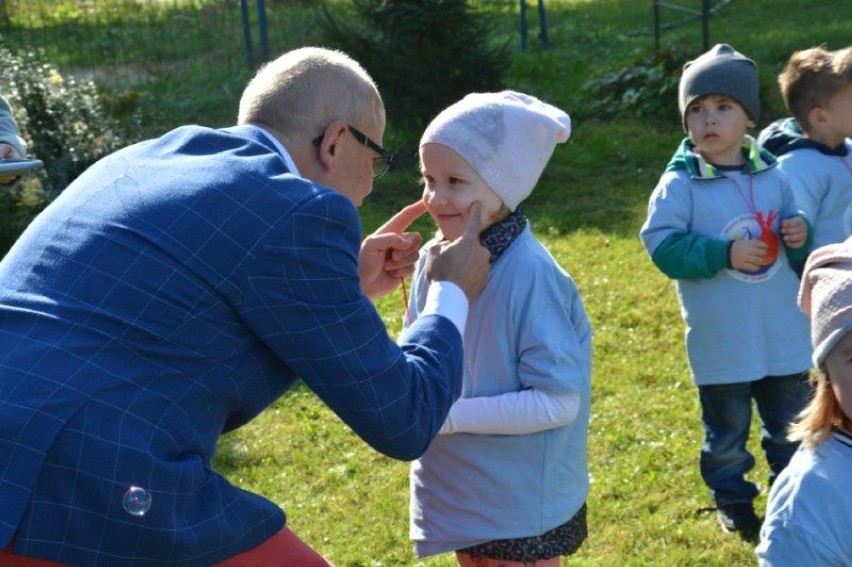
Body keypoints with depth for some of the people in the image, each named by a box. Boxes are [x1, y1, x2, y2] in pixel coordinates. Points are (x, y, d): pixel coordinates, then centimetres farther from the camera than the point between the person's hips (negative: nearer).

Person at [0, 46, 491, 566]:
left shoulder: (144, 163, 19)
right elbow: (401, 421, 3)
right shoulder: (297, 216, -4)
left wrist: (347, 288, 30)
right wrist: (453, 295, 19)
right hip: (94, 511, -8)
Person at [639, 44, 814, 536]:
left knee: (790, 425, 18)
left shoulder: (773, 176, 1)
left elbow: (796, 237, 13)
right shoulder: (679, 185, -11)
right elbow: (663, 247, -16)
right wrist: (724, 253, -23)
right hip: (723, 342, -3)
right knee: (727, 430, 12)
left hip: (785, 334, 3)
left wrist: (800, 236, -10)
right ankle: (732, 499, 32)